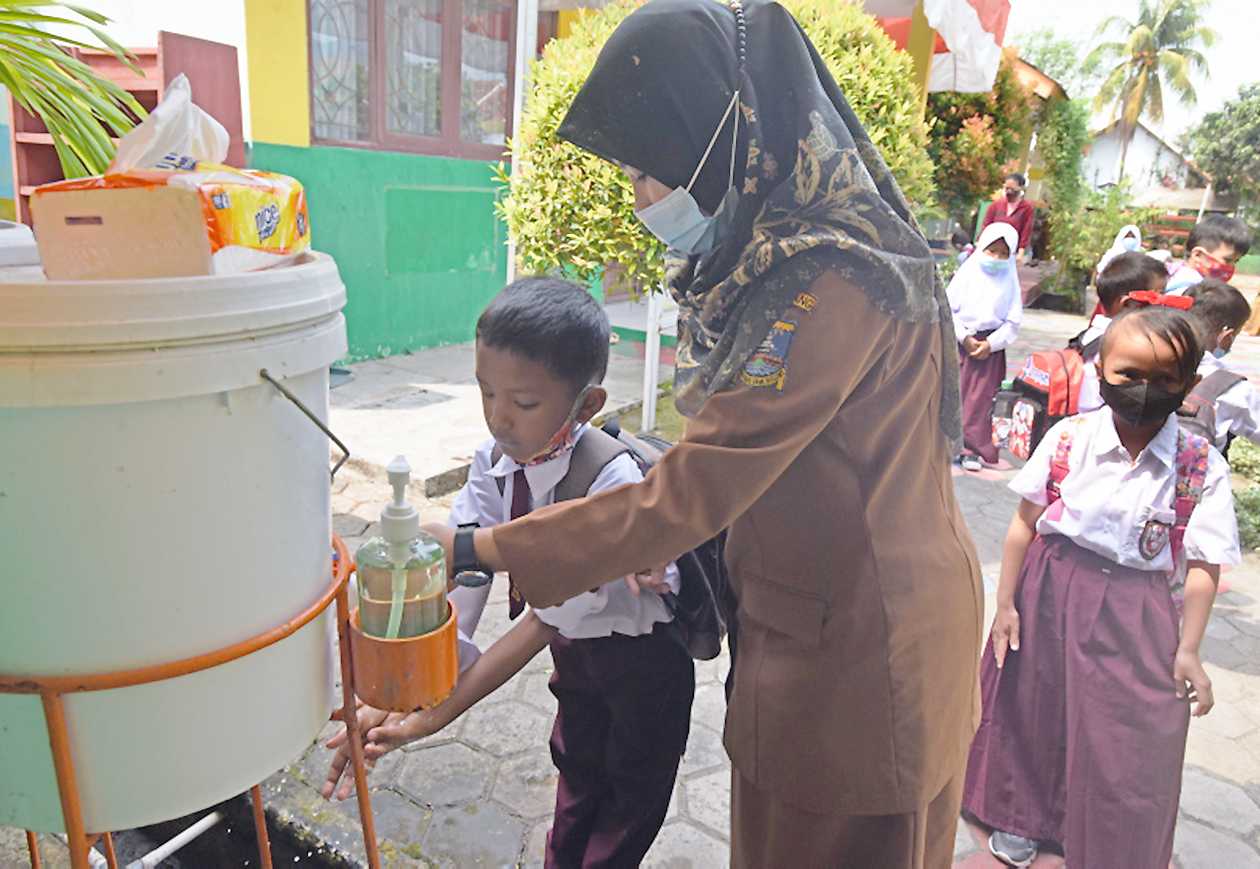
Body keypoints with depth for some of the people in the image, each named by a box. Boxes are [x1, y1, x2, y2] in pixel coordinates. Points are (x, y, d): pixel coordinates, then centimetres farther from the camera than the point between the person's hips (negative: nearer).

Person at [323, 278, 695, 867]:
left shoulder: (612, 485, -37)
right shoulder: (495, 463, -18)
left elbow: (547, 620, -34)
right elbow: (454, 587, -23)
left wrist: (431, 720, -34)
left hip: (643, 656, -5)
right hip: (578, 646, 5)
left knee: (630, 801, 16)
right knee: (576, 773, 27)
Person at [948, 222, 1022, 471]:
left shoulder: (1009, 280, 2)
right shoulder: (967, 273, -2)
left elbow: (1013, 321, 2)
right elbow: (948, 308, -5)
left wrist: (991, 343, -10)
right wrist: (965, 338, -12)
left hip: (991, 346, 1)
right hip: (960, 341, -1)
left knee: (981, 400, 3)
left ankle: (972, 449, 11)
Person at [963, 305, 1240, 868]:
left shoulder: (1202, 468, -10)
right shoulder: (1068, 438, -10)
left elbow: (1203, 565, -5)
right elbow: (1025, 522, -4)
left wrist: (1187, 649, -6)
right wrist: (1005, 602, -2)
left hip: (1135, 613, 0)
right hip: (1050, 592, 1)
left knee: (1127, 740, 5)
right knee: (1033, 705, 15)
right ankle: (1024, 818, 42)